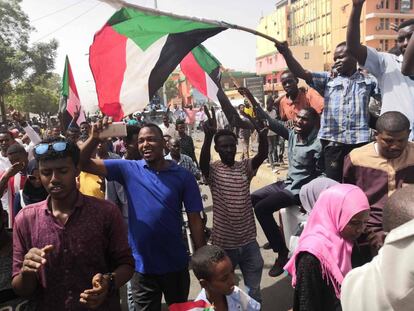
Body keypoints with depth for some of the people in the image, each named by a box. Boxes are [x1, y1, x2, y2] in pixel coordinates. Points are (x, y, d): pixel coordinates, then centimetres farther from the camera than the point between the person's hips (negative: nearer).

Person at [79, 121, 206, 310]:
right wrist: (94, 138, -26)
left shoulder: (183, 176, -7)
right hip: (142, 266, 0)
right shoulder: (128, 169, -5)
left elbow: (195, 220, -5)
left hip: (176, 265, 1)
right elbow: (84, 163, -9)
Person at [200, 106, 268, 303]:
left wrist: (262, 132, -37)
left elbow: (262, 155, -17)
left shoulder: (245, 167, 0)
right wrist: (208, 135, -46)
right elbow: (203, 161, -30)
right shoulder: (212, 171, -8)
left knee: (254, 292, 18)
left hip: (249, 241, 2)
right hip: (223, 244, -2)